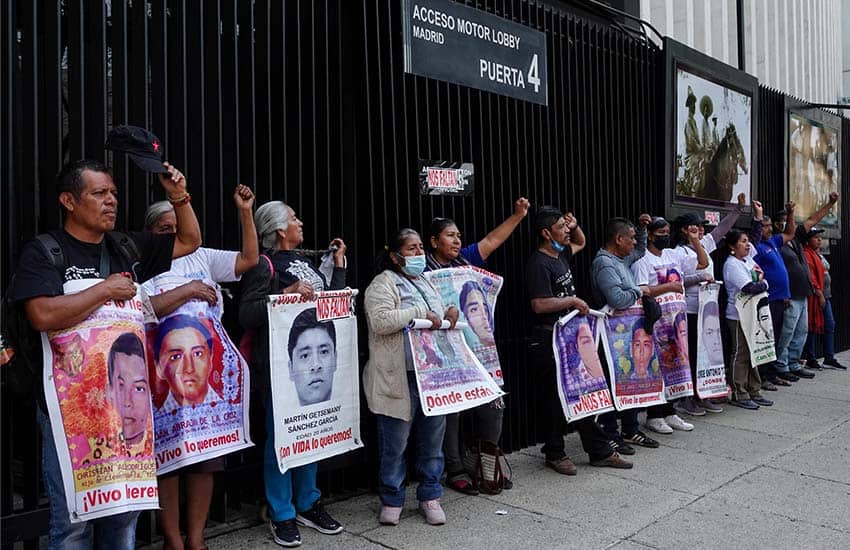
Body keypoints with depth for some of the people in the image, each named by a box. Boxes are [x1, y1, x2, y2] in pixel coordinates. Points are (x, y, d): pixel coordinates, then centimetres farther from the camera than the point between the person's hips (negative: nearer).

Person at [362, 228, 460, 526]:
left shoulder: (427, 282, 19)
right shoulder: (383, 284, -5)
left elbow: (439, 320, 29)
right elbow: (380, 322, -20)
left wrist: (450, 314, 6)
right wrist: (419, 312, -19)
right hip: (401, 379, -7)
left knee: (433, 439, 13)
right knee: (395, 443, 3)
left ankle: (430, 496, 27)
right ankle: (392, 500, 20)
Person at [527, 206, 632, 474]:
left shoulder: (560, 254, 11)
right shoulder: (538, 264, -16)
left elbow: (581, 242, 33)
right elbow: (539, 305, -25)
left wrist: (575, 225, 12)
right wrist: (572, 301, -14)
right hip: (548, 339, -9)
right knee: (556, 398, 2)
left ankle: (600, 451, 23)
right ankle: (554, 454, 18)